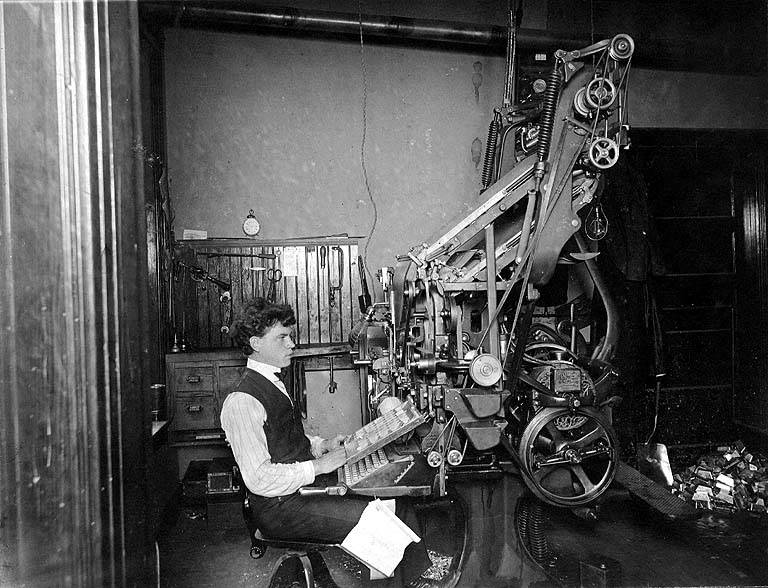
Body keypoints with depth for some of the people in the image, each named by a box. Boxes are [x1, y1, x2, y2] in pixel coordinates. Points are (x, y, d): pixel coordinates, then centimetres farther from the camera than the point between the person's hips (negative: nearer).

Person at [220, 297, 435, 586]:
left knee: (397, 500, -3)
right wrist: (318, 465, -19)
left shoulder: (272, 383, 11)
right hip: (280, 508, -9)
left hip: (304, 485, 9)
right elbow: (259, 479, -23)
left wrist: (322, 445, 6)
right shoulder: (241, 402, -21)